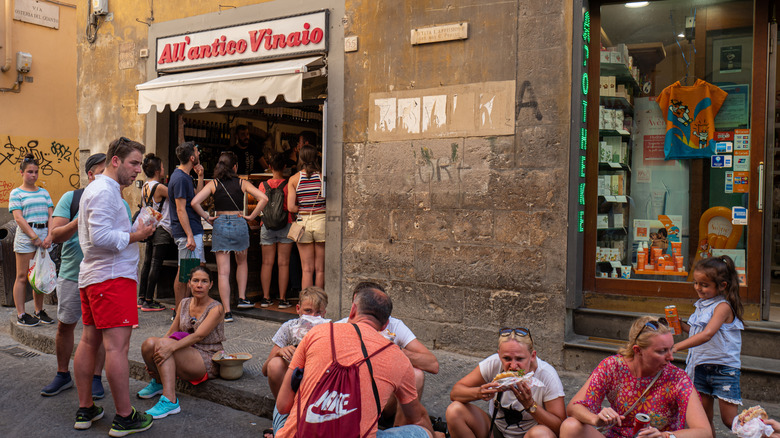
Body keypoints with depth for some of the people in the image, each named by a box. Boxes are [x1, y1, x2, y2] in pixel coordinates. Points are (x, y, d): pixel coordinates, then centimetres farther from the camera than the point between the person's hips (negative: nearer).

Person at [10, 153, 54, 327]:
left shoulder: (44, 192, 15)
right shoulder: (16, 193, 2)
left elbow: (50, 215, 10)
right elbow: (18, 217, -7)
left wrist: (49, 236, -4)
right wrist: (34, 237, -14)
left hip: (44, 236, 5)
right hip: (25, 236, -5)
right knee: (23, 277, -1)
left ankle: (39, 311, 16)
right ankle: (21, 315, 4)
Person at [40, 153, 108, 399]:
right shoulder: (71, 198, 0)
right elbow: (55, 236, -7)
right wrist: (80, 221, -22)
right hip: (72, 275, 0)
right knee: (64, 325, 10)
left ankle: (96, 377, 19)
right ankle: (63, 375, 29)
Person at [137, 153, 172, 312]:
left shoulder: (145, 187, 11)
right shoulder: (159, 187, -15)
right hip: (161, 229, -9)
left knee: (147, 263, 12)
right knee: (156, 264, -4)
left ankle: (142, 298, 18)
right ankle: (148, 302, -1)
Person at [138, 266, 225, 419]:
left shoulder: (216, 308, -11)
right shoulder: (184, 304, 9)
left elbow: (198, 336, -23)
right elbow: (172, 332, 10)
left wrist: (170, 347, -36)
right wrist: (153, 361, -2)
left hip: (208, 362, -6)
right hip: (187, 355, 6)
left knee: (164, 344, -28)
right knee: (149, 344, -17)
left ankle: (170, 400, -34)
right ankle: (159, 382, 12)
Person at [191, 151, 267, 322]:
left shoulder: (213, 184, 1)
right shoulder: (242, 183, 2)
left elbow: (194, 202, -9)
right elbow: (263, 198, -7)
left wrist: (208, 218, 2)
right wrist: (251, 216, -2)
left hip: (220, 225, 0)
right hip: (239, 223, 1)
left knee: (223, 271, 0)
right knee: (242, 262, 27)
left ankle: (227, 312, -1)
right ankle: (242, 298, 24)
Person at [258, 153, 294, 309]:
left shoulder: (263, 185, 0)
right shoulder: (288, 184, -7)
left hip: (267, 226, 2)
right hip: (285, 226, -2)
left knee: (267, 262, 7)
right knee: (283, 263, 1)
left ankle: (265, 298, 11)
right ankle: (282, 299, 4)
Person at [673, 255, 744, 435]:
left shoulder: (723, 306, -17)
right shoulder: (701, 305, 8)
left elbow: (707, 334, -31)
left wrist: (676, 346, -39)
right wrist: (682, 326, 0)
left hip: (723, 368, -7)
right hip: (700, 366, 7)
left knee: (730, 420, 1)